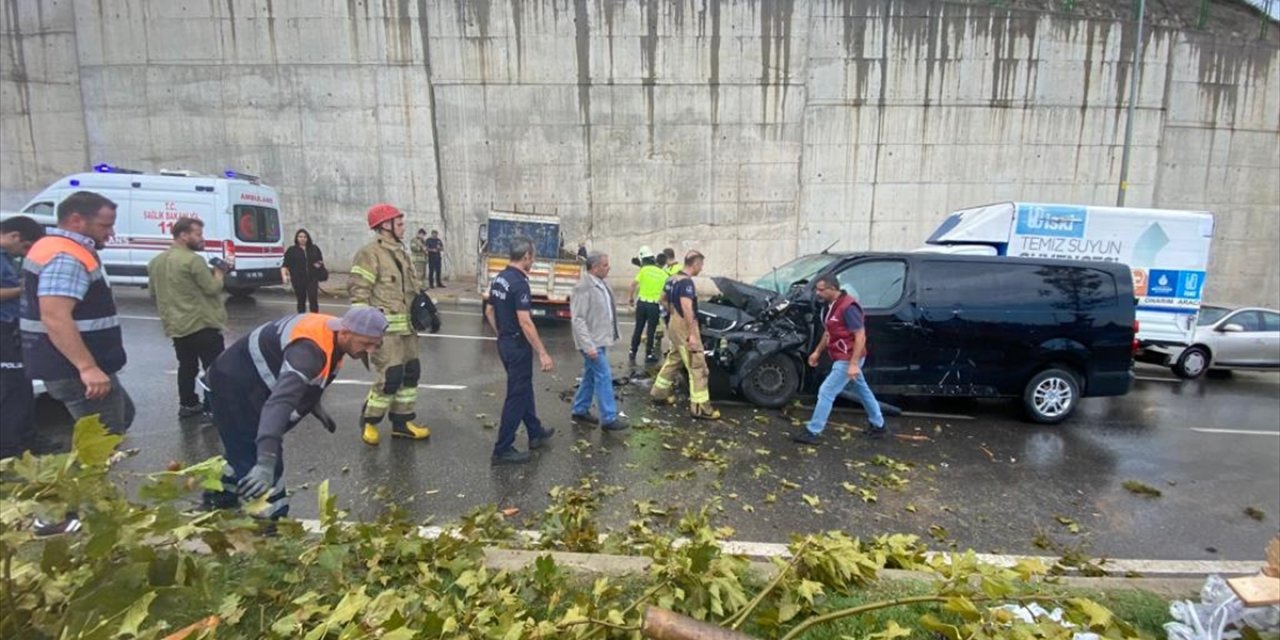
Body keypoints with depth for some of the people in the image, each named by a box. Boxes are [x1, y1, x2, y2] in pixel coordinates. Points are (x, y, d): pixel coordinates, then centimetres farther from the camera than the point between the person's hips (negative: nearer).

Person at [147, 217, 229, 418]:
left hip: (175, 326, 8)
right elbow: (212, 288, -16)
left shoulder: (155, 261, 12)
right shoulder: (193, 259, -16)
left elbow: (153, 293, 20)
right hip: (202, 324, -8)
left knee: (187, 366, 17)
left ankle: (188, 404, 22)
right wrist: (219, 270, -2)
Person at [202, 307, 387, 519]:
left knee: (243, 450, 28)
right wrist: (265, 463, -57)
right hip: (235, 385, -10)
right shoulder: (310, 348, -39)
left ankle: (222, 496, 52)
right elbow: (280, 402, -50)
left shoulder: (332, 334, -9)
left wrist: (315, 405, 12)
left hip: (253, 383, 10)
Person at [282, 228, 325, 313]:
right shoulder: (291, 250, 6)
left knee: (313, 299, -9)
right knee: (301, 301, 7)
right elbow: (285, 264, 4)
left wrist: (319, 264, 0)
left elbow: (320, 260, 22)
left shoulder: (314, 249, 12)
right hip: (298, 280, -1)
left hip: (312, 278, 1)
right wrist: (285, 275, -10)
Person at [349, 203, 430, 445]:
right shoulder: (370, 253, -12)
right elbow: (358, 290, -16)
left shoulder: (400, 252, 16)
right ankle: (368, 423, 13)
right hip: (385, 327, -9)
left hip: (406, 325, 9)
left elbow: (412, 285, 23)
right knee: (391, 376, -8)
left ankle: (402, 422, 23)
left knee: (411, 372, 11)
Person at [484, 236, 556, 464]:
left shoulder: (500, 278, 6)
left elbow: (489, 311, 14)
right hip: (518, 346, -10)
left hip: (505, 343, 10)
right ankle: (503, 450, 8)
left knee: (524, 389, 21)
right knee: (517, 395, 0)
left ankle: (536, 433, 36)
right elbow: (525, 322, -27)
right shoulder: (519, 283, -22)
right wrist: (542, 353, -24)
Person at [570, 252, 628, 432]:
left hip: (600, 339, 9)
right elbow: (578, 319, -21)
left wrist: (610, 336, 17)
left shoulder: (602, 284, 8)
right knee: (604, 377, -4)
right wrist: (588, 345, -25)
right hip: (592, 342, -9)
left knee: (591, 376, 16)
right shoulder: (583, 287, -19)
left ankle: (580, 411, 29)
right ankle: (608, 418, 5)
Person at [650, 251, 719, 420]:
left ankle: (659, 393, 32)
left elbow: (663, 299, 21)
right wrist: (692, 334, -28)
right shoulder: (687, 281, -21)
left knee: (673, 360, 22)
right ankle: (700, 408, -3)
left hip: (675, 325, 10)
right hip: (685, 327, -10)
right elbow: (687, 308, -29)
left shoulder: (673, 278, 9)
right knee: (698, 367, -5)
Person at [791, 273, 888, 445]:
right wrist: (817, 352, 19)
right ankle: (878, 425, 37)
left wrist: (854, 364, -26)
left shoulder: (848, 307, -23)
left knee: (826, 392, -7)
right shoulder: (832, 306, 7)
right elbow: (829, 332, 19)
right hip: (844, 358, 10)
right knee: (863, 391, 21)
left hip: (847, 360, -10)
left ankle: (812, 432, 1)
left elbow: (860, 336, -24)